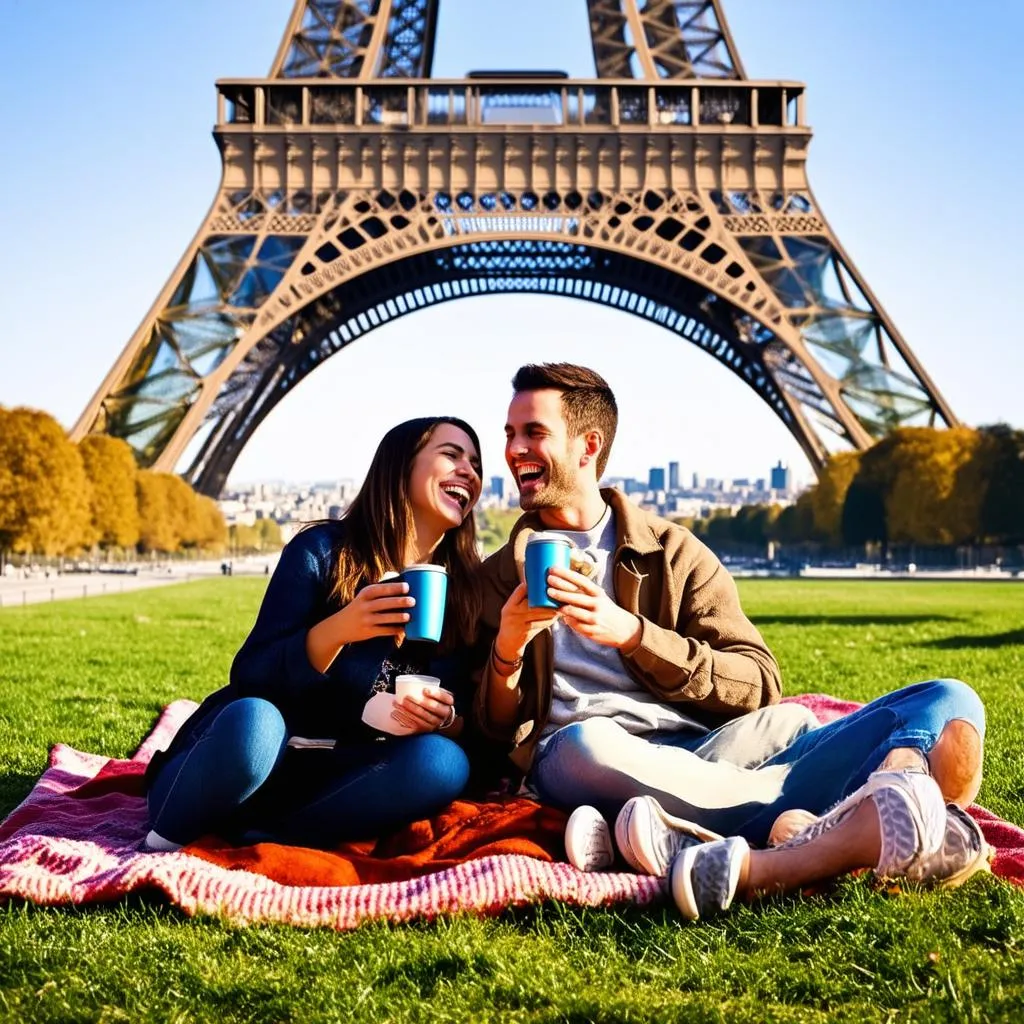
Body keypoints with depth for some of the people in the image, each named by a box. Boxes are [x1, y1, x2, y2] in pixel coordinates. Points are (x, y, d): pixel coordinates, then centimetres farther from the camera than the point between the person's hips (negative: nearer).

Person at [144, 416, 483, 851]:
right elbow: (250, 677, -11)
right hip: (249, 751, -3)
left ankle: (249, 836, -25)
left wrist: (446, 718, -17)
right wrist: (337, 629, -29)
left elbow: (463, 716, 7)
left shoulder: (462, 588, 4)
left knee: (443, 762, -27)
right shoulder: (323, 549, -7)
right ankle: (161, 846, -15)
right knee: (253, 722, -38)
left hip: (335, 778, 4)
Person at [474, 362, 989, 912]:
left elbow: (758, 686, 3)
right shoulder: (500, 578, 16)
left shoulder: (674, 552, 14)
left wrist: (632, 633, -9)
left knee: (947, 700, -12)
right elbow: (496, 731, 9)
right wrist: (507, 650, -11)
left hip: (720, 754, 2)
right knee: (582, 743, -40)